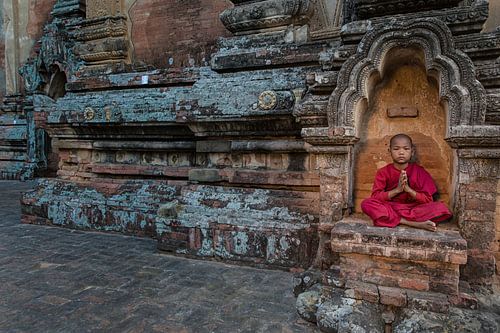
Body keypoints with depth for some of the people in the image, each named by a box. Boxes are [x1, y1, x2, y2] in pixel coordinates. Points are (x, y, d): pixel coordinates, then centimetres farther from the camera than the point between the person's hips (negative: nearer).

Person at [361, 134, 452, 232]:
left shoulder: (420, 171, 2)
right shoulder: (383, 172, 0)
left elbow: (428, 199, -4)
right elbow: (375, 197, -9)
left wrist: (408, 189, -18)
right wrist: (397, 190, -21)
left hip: (413, 209, 1)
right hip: (389, 209, -1)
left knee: (441, 208, -24)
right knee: (366, 203, -30)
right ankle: (415, 223, -30)